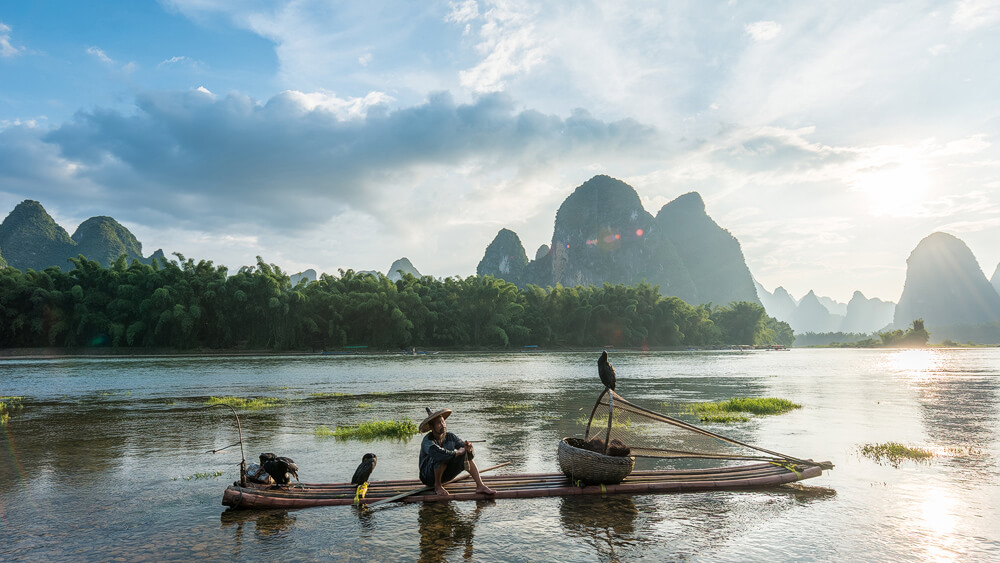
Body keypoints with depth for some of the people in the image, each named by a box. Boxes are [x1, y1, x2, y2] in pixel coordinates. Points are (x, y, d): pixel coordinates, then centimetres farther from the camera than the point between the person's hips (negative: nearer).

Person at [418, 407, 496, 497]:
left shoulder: (450, 437, -4)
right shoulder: (427, 441, -23)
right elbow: (439, 453, -40)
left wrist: (468, 448, -32)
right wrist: (457, 452, -26)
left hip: (445, 475, 6)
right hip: (429, 477, -6)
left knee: (467, 455, -8)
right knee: (442, 457, -33)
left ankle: (480, 486, -15)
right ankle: (437, 485, -14)